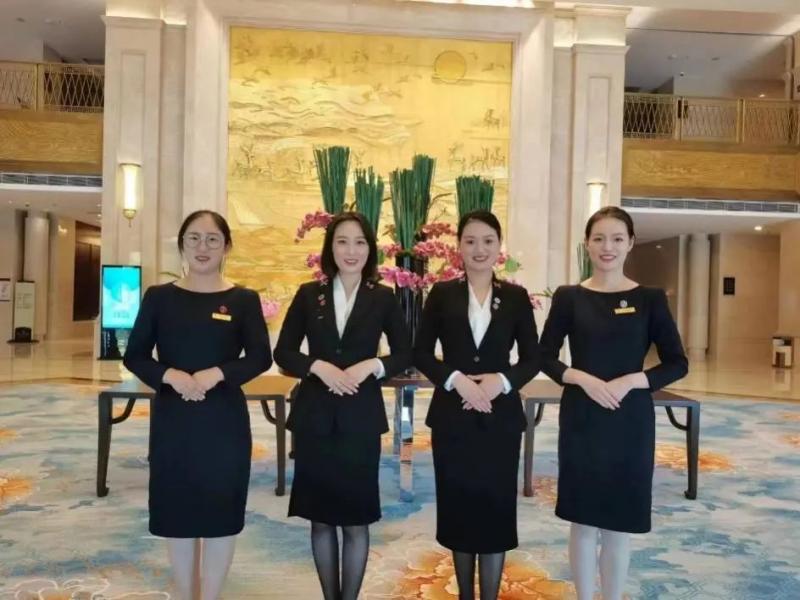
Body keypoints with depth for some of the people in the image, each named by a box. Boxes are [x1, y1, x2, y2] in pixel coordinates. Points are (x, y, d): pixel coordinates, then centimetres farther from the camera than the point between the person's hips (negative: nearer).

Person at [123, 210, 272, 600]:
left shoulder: (243, 300, -1)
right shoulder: (159, 297, 3)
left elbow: (261, 358, -6)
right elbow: (134, 356, 1)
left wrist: (216, 374, -21)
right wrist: (170, 375, -17)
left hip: (224, 419, -1)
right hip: (171, 418, 2)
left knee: (221, 511, 8)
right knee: (177, 512, 12)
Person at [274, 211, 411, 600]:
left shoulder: (383, 298, 1)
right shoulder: (308, 294, 3)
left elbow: (405, 354, 4)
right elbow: (282, 353, 3)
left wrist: (370, 366, -13)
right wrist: (318, 366, -14)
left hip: (360, 419, -1)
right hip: (314, 418, 1)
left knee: (356, 520, 7)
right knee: (321, 518, 12)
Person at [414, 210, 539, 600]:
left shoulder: (516, 297, 3)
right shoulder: (442, 294, 2)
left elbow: (532, 359, 3)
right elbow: (421, 353, 0)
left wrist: (502, 380, -15)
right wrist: (455, 379, -15)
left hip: (500, 416, 0)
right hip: (452, 415, 0)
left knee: (495, 507, 6)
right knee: (458, 507, 10)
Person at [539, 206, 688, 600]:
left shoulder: (650, 299, 0)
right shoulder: (568, 297, 0)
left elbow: (677, 363, 1)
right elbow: (545, 356, 2)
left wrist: (631, 381, -16)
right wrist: (583, 378, -15)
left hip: (630, 421, 0)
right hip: (580, 419, 0)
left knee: (619, 524, 10)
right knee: (583, 520, 10)